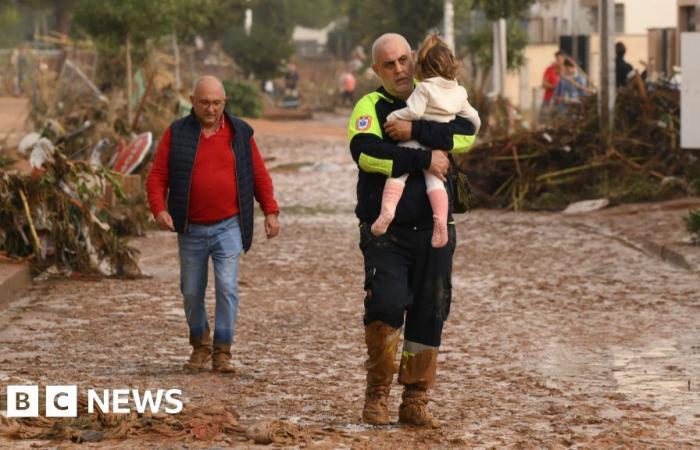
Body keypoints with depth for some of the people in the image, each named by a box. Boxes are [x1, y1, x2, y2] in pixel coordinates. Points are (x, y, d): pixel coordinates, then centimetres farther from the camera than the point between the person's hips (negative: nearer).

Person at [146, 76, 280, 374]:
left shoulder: (240, 133, 3)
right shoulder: (177, 134, 0)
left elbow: (259, 175, 8)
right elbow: (157, 177, -2)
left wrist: (270, 211, 1)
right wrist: (159, 209, -18)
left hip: (228, 227, -1)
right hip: (191, 230, 1)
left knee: (227, 286, -13)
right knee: (192, 292, 9)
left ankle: (222, 352, -6)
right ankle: (200, 346, 29)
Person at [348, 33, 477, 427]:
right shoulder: (370, 106, 1)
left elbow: (467, 135, -8)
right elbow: (365, 152, -19)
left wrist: (415, 131, -18)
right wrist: (425, 159, -18)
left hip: (434, 231, 4)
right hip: (385, 232, -4)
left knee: (430, 315, 4)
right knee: (387, 305, -18)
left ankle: (416, 401, 14)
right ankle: (378, 394, 0)